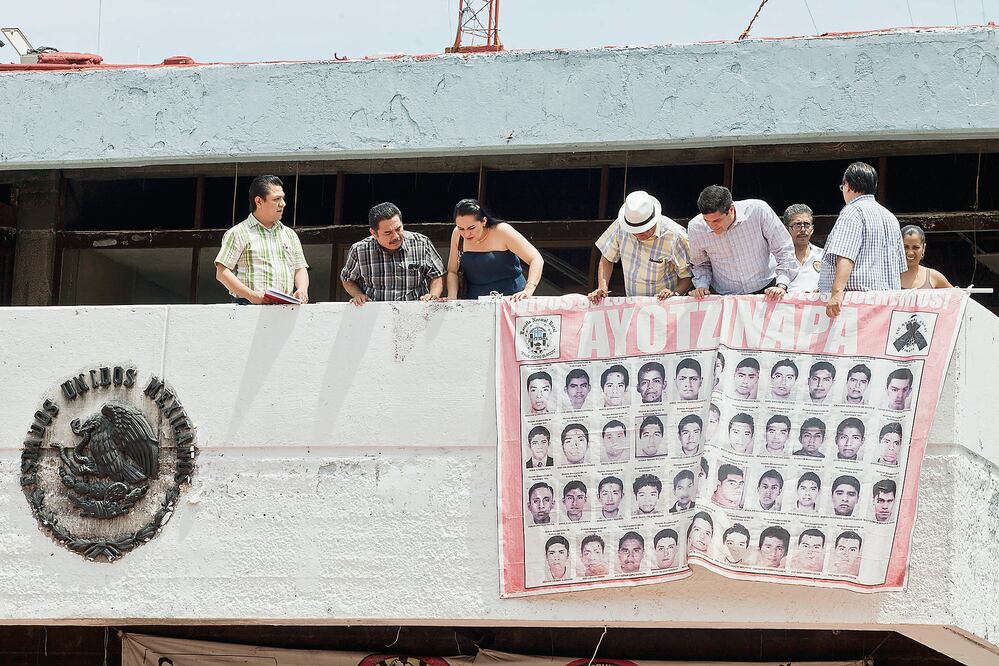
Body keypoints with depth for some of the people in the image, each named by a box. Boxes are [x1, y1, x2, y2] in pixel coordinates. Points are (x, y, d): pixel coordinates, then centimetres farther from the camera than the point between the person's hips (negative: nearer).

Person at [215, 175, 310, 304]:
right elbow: (221, 273, -1)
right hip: (249, 307, -5)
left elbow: (300, 269, 24)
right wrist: (250, 294, -14)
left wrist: (302, 290, 0)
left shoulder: (290, 234, 25)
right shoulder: (238, 234, 7)